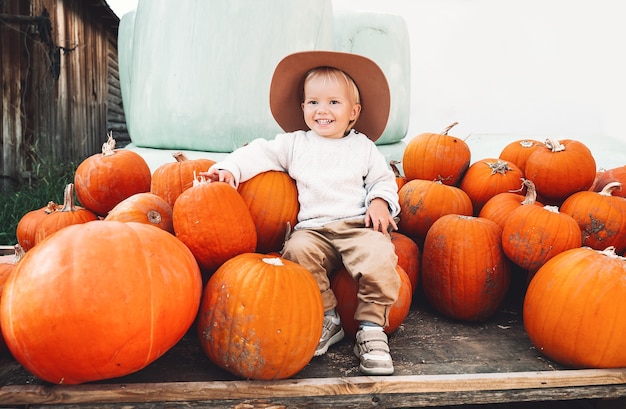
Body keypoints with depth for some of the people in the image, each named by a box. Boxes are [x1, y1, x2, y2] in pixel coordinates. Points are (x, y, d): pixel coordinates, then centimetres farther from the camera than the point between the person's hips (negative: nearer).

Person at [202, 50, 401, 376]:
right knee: (297, 250, -30)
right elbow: (259, 153, 8)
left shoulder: (363, 147, 15)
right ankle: (327, 319, -10)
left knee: (380, 256, -30)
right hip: (312, 229, 1)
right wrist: (229, 168, -8)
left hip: (358, 225, -1)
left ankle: (371, 329, -12)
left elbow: (383, 180, 17)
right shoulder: (294, 143, 15)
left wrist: (380, 202, -4)